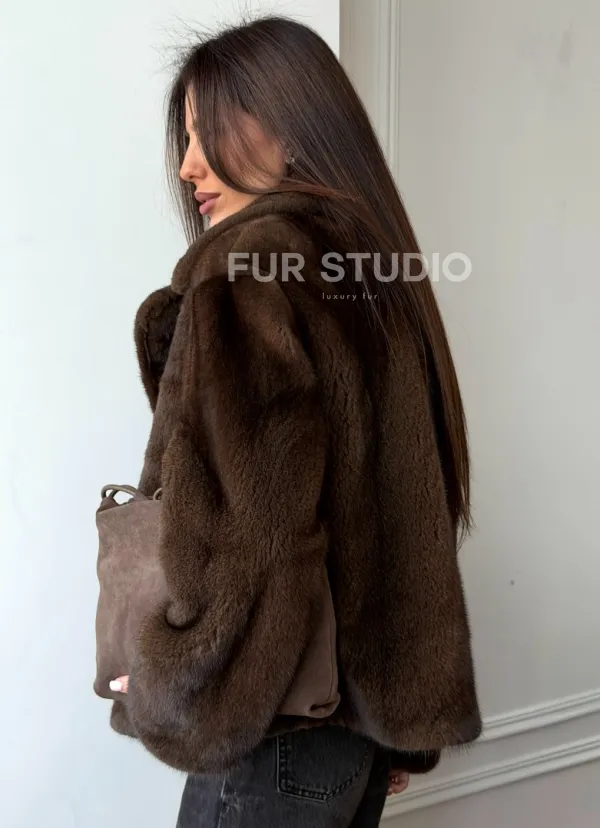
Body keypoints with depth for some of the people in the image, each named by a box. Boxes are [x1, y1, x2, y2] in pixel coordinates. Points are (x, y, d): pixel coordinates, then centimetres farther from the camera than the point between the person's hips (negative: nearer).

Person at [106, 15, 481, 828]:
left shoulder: (248, 270, -17)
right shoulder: (375, 271, 8)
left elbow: (247, 526, -25)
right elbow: (406, 511, 11)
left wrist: (165, 698, -9)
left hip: (281, 728, -8)